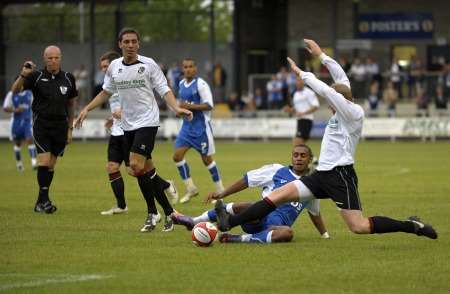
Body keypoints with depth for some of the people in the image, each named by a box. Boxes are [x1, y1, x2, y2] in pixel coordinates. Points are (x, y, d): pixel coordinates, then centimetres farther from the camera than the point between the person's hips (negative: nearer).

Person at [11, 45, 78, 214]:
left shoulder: (68, 78, 3)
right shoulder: (36, 76, -5)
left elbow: (71, 104, 13)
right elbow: (14, 91, -12)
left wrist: (70, 128, 12)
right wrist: (23, 75, -29)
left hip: (60, 126, 3)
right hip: (41, 124, -3)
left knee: (51, 165, 6)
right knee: (44, 161, -15)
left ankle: (41, 202, 16)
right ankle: (44, 199, -10)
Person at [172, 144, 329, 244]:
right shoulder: (277, 171, 10)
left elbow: (315, 213, 32)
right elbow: (246, 180, 10)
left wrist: (325, 235, 34)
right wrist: (222, 194, 3)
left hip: (278, 224, 1)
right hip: (259, 214, -1)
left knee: (287, 233, -40)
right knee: (241, 207, -37)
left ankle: (241, 239, -41)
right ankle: (193, 221, -30)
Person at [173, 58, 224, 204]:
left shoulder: (200, 84, -13)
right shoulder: (181, 84, 9)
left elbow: (209, 105, -19)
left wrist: (189, 106, -24)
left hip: (201, 126, -7)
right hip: (187, 126, 7)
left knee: (206, 159, 1)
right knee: (177, 155, -4)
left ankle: (220, 190, 17)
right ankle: (191, 188, 7)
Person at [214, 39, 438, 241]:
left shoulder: (353, 113, -8)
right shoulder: (346, 111, 15)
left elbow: (324, 91, -14)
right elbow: (341, 79, 23)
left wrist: (301, 73, -3)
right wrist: (320, 54, 26)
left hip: (340, 176, -9)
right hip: (323, 175, 9)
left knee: (360, 227, -15)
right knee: (279, 194, -1)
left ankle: (411, 226, -1)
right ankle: (230, 222, -7)